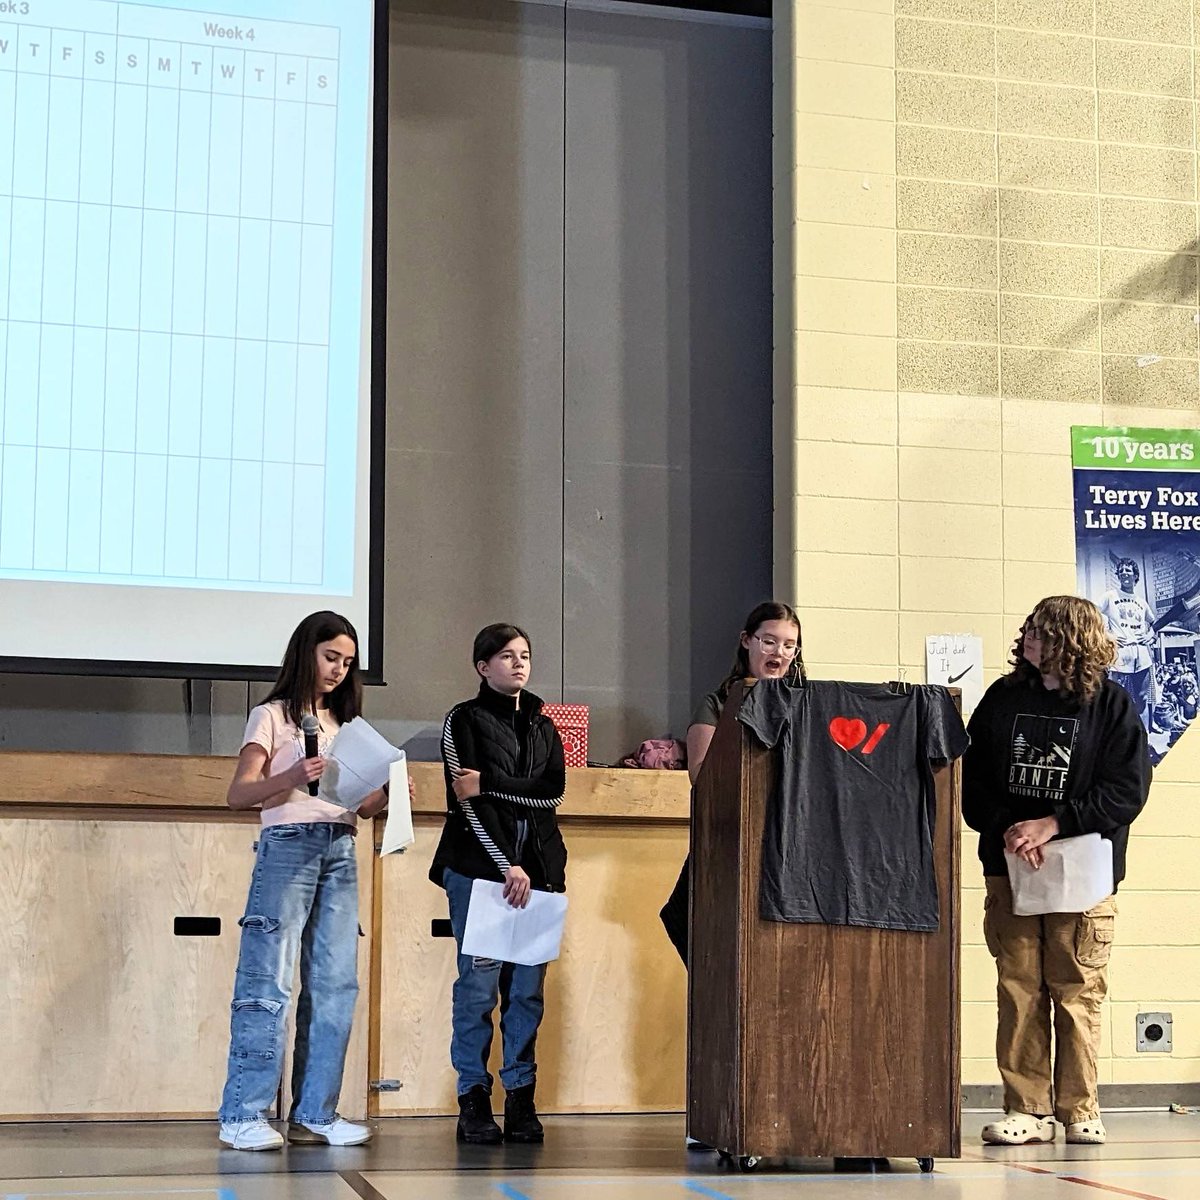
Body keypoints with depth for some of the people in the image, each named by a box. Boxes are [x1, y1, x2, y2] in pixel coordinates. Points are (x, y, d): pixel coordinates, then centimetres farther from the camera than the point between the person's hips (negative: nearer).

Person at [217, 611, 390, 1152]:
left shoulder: (343, 722, 21)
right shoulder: (272, 716, 3)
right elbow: (238, 794, -8)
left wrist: (387, 793, -3)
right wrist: (292, 777, -26)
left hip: (341, 852, 6)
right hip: (288, 847, -6)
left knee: (335, 984, 2)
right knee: (269, 981, -8)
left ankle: (314, 1114, 7)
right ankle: (243, 1116, -6)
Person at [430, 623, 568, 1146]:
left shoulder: (542, 726, 20)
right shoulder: (464, 720, 5)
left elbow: (555, 790, 4)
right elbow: (466, 802, -5)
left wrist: (491, 784, -8)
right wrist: (506, 866, -11)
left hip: (536, 867, 4)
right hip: (479, 865, -4)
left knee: (528, 985, 2)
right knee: (479, 981, -7)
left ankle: (521, 1100, 7)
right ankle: (473, 1100, -1)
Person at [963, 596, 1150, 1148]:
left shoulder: (1111, 705, -1)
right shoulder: (1002, 699, 8)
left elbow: (1127, 790, -8)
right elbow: (972, 777, 7)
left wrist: (1053, 823, -14)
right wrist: (1004, 828, -10)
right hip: (1010, 867, 3)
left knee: (1077, 993, -1)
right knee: (1018, 991, 1)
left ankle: (1079, 1111, 10)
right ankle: (1027, 1109, 7)